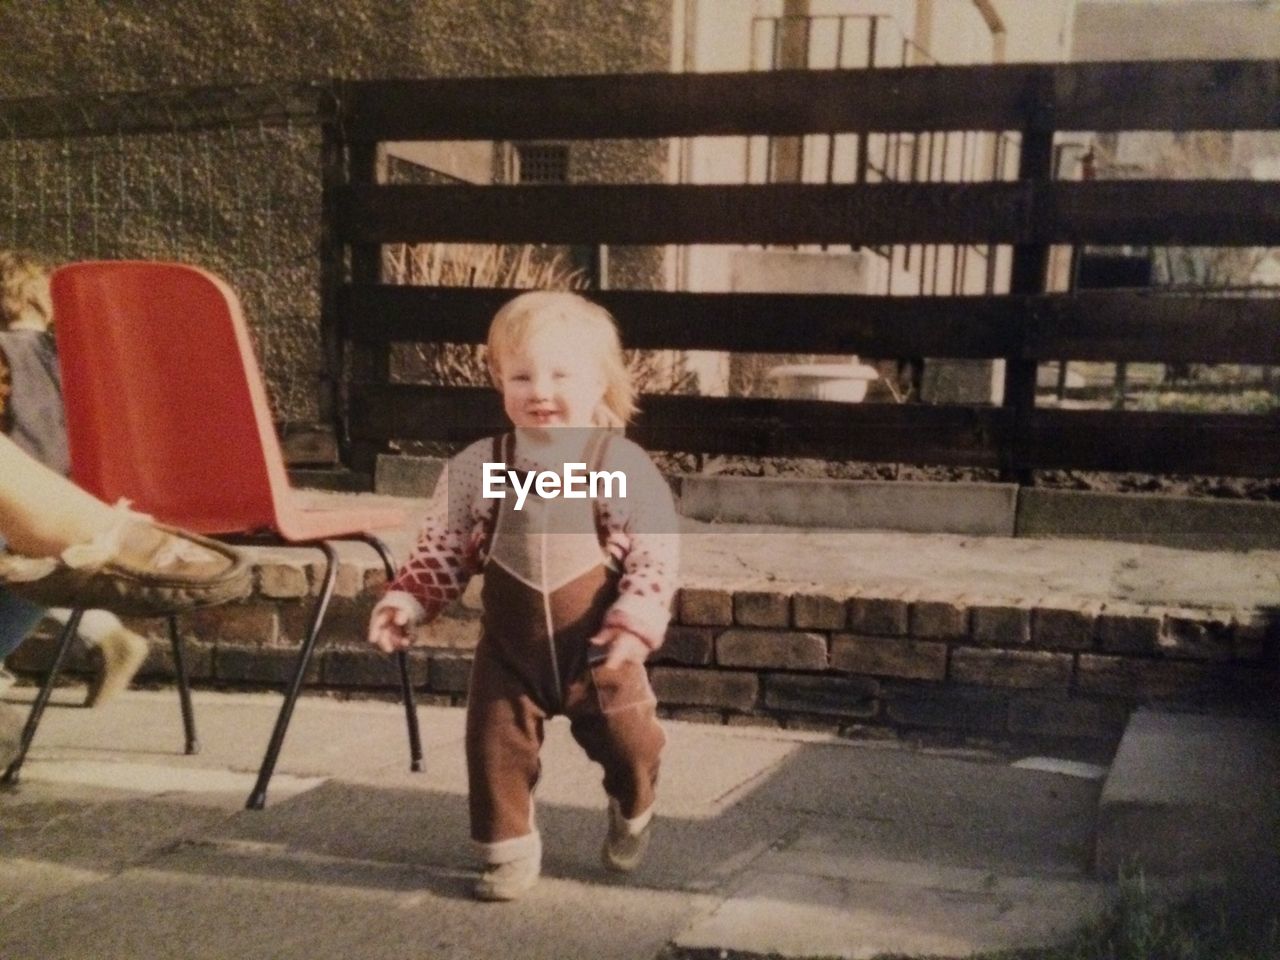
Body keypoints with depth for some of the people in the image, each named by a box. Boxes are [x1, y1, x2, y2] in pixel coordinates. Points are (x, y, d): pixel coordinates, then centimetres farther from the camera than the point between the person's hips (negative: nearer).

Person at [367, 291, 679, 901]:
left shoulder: (624, 465, -12)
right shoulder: (476, 466, -5)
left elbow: (656, 552, -12)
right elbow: (442, 549, 2)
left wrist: (636, 621, -23)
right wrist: (406, 601, -9)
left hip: (598, 650, -1)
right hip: (510, 651, 1)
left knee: (629, 744, 11)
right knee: (496, 749, 3)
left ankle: (632, 815, 44)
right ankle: (508, 852, 27)